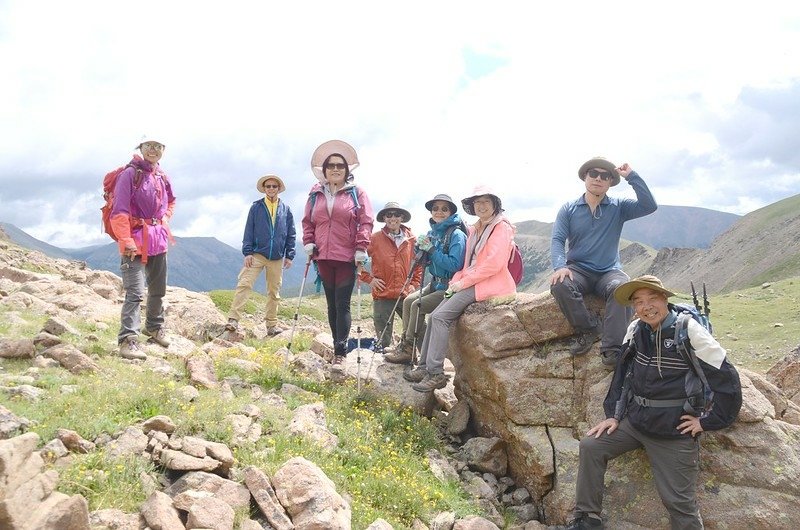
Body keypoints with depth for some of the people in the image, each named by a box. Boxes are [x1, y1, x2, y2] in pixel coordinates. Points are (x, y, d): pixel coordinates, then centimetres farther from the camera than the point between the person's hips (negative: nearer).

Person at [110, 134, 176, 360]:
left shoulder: (162, 177, 11)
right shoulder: (130, 174, -9)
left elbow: (171, 202, 32)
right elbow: (119, 211, -16)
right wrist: (127, 242, -22)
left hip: (158, 240, 7)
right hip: (136, 241, -7)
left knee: (158, 289, 19)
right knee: (135, 292, -16)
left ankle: (154, 326, 39)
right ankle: (128, 341, -15)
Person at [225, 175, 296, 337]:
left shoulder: (286, 209, 7)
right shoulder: (256, 207, 4)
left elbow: (291, 234, 8)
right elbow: (249, 231, 2)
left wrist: (289, 255, 4)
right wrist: (247, 252, -6)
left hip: (277, 258, 2)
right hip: (257, 254, -2)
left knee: (274, 292, 9)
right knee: (244, 284, -13)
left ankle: (272, 325, 18)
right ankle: (233, 319, -11)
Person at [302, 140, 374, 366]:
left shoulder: (356, 192, 2)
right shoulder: (315, 193, 11)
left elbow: (366, 222, -3)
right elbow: (308, 221, 16)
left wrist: (361, 248, -10)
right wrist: (309, 243, 2)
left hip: (347, 257, -4)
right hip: (323, 257, 4)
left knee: (342, 304, -6)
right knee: (331, 304, 11)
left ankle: (340, 351, -4)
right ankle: (338, 345, 21)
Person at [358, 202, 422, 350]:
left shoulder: (412, 240, 7)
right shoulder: (375, 238, 0)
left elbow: (418, 263, 18)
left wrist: (414, 284, 8)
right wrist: (368, 279, -2)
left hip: (406, 295, 2)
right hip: (382, 296, -2)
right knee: (384, 340, 5)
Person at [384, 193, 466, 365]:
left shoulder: (456, 235, -15)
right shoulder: (432, 232, 9)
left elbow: (454, 265, -25)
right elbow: (423, 260, 15)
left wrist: (431, 249, -22)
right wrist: (421, 247, -6)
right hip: (436, 284, 8)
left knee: (417, 306, -16)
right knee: (408, 300, -2)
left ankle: (407, 349, -3)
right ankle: (405, 345, 3)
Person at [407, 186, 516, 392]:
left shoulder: (501, 227, -6)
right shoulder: (474, 229, 21)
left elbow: (494, 263, -17)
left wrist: (463, 282, -15)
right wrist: (456, 281, 5)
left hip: (489, 284, -8)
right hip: (470, 282, 8)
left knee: (441, 316, -20)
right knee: (435, 315, -6)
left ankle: (435, 373, -17)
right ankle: (424, 366, 0)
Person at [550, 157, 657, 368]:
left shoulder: (618, 208, 8)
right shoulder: (569, 209, 7)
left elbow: (649, 206, -8)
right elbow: (557, 240, -3)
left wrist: (631, 176, -9)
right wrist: (560, 266, -22)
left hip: (609, 271, 0)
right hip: (578, 270, 0)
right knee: (559, 285, -33)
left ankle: (612, 350, -33)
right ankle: (590, 329, -16)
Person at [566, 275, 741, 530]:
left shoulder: (689, 332, -15)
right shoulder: (636, 330, 1)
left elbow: (726, 378, -12)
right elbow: (623, 373, 10)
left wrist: (706, 420, -9)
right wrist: (613, 415, 6)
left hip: (674, 433, -5)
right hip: (634, 420, 5)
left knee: (678, 501, -3)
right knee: (590, 446, -5)